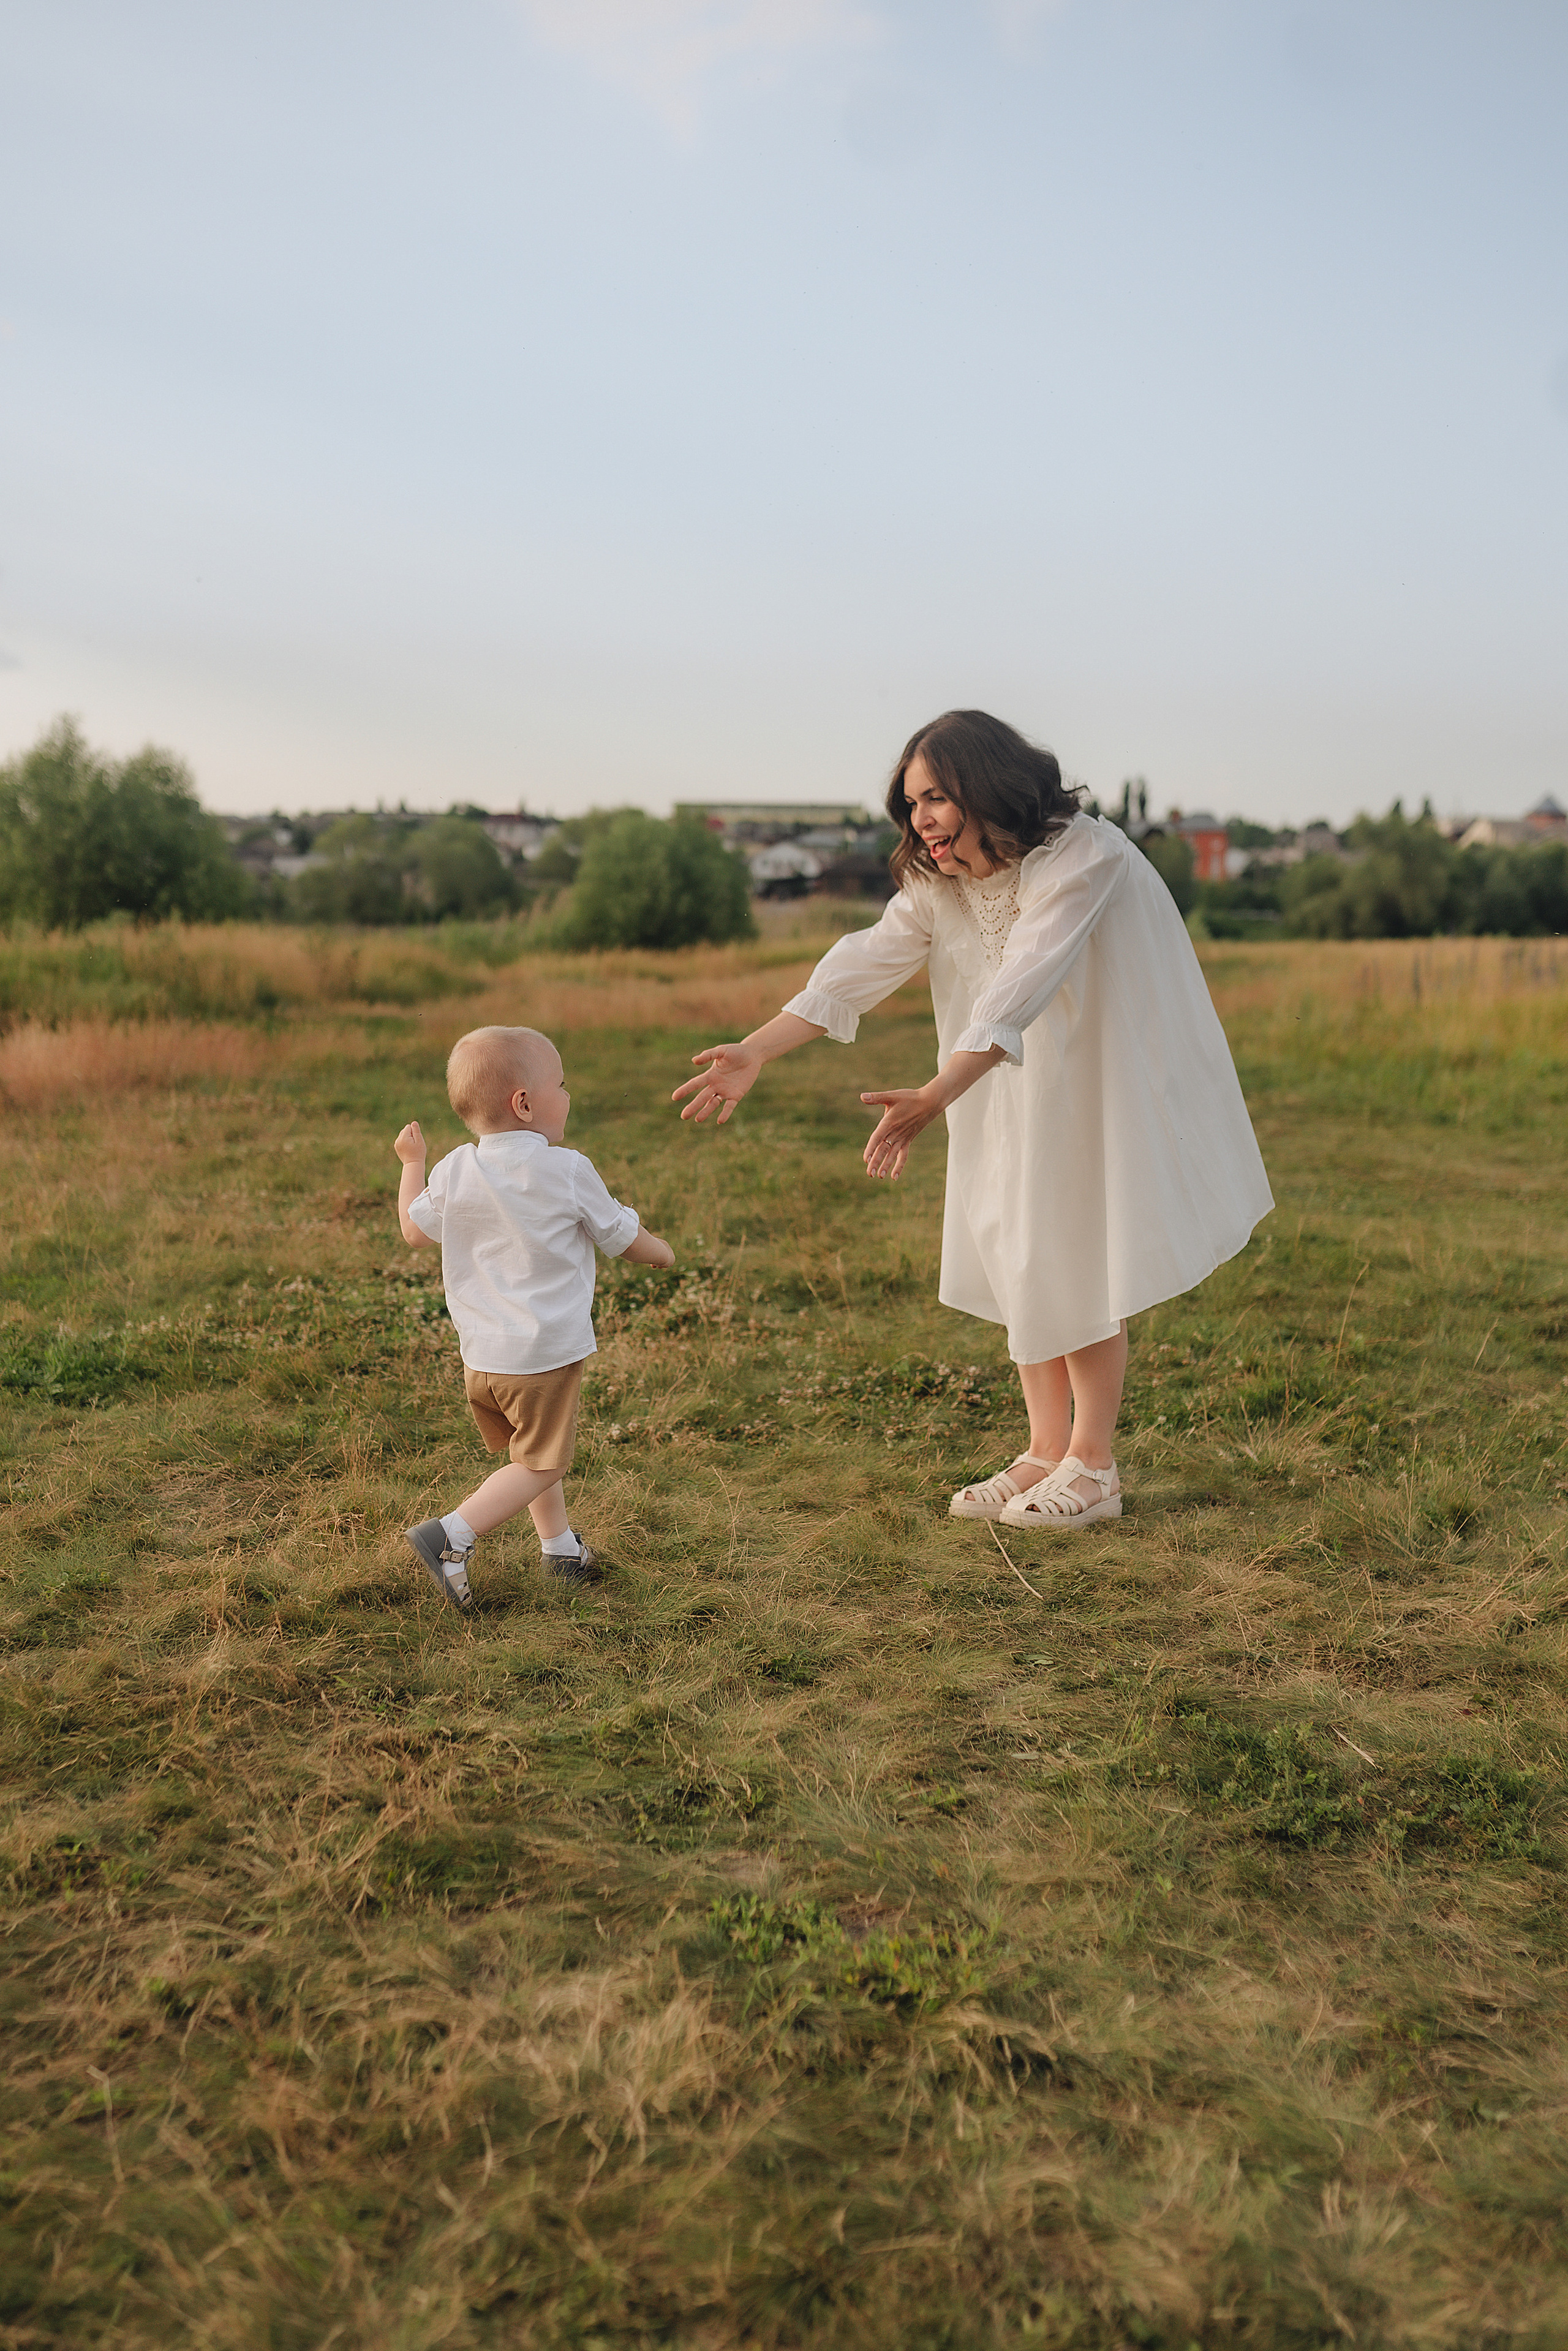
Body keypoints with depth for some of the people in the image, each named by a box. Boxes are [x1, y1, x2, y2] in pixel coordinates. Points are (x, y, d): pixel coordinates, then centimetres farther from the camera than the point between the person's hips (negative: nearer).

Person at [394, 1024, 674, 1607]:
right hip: (547, 1354, -6)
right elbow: (623, 1238, -2)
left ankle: (560, 1547, 32)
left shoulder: (453, 1172, 0)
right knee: (540, 1465, 4)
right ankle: (451, 1536, -7)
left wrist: (412, 1162, 28)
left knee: (530, 1452, 23)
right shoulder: (569, 1171, -12)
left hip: (478, 1357, 6)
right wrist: (661, 1250, 21)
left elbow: (415, 1231, 14)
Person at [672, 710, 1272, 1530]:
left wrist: (936, 1097, -50)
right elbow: (865, 963, -9)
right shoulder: (938, 879, -2)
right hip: (1018, 1088, 7)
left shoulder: (1083, 857, -27)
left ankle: (1091, 1469, 11)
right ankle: (1045, 1455, 19)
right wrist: (755, 1051, -19)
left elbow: (1019, 991, -38)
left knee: (1082, 1267, -3)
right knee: (1019, 1255, 7)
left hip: (1108, 1081, -7)